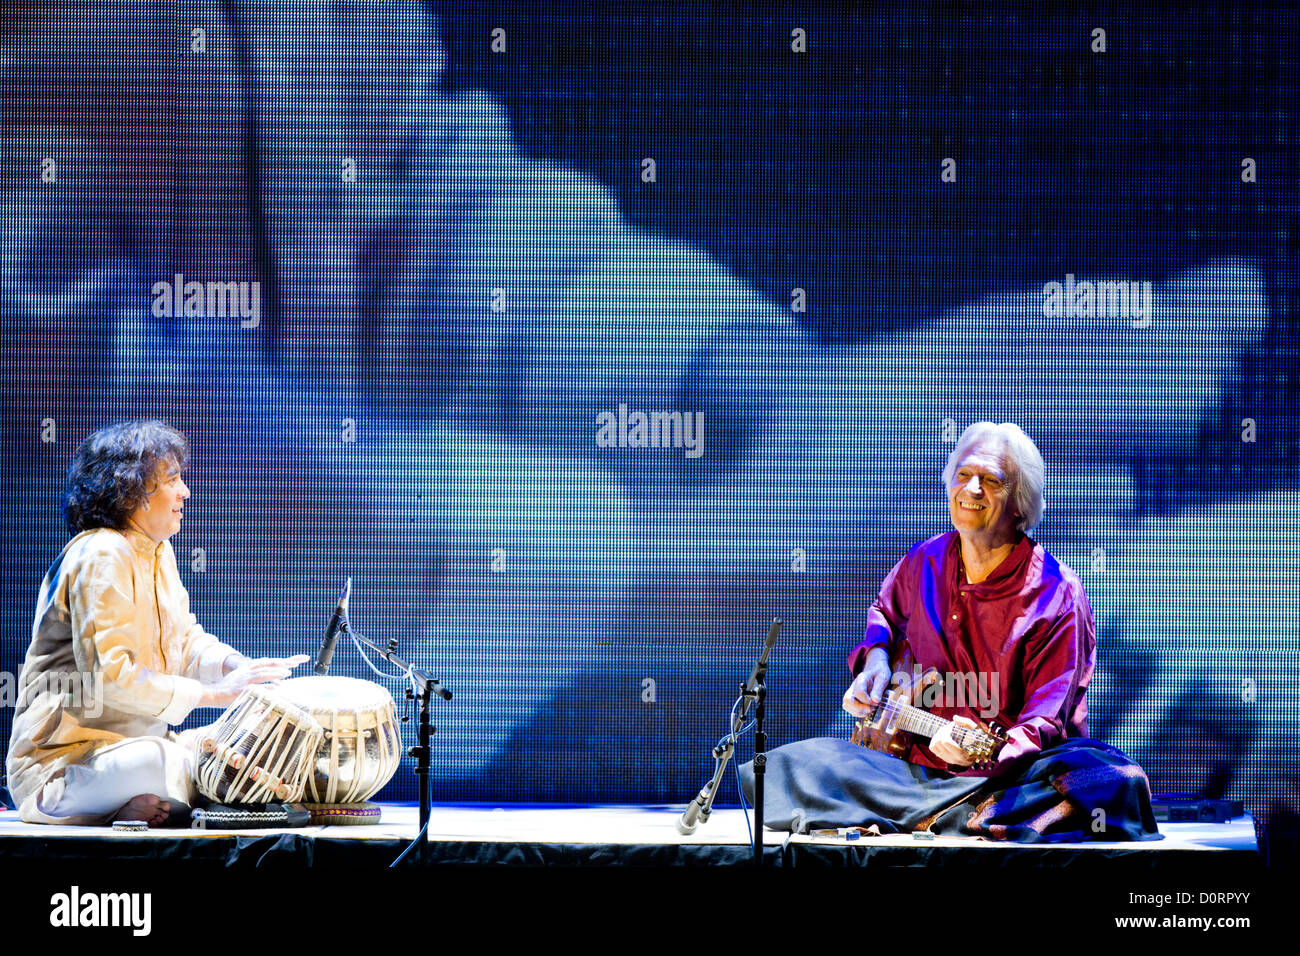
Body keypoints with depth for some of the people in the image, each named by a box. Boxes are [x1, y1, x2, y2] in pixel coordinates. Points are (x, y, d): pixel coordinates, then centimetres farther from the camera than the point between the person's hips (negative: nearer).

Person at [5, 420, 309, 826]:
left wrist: (239, 667, -3)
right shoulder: (101, 557, -16)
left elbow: (184, 639, 19)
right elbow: (109, 677, -25)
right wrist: (213, 693, -22)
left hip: (139, 741, 10)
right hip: (63, 757, -10)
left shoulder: (157, 551, 15)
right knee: (157, 762, -40)